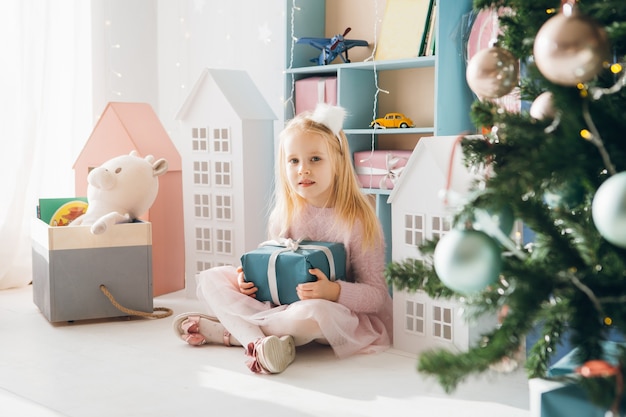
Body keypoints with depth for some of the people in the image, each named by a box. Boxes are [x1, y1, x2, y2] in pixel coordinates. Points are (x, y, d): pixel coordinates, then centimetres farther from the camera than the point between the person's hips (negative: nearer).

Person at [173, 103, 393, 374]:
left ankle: (228, 331, -18)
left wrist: (335, 291, -31)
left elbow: (378, 295, -13)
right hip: (283, 308, 6)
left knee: (313, 311, -41)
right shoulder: (284, 216, 1)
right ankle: (257, 340, -30)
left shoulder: (356, 220, -15)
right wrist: (251, 279, -7)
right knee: (209, 278, -4)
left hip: (341, 315, -6)